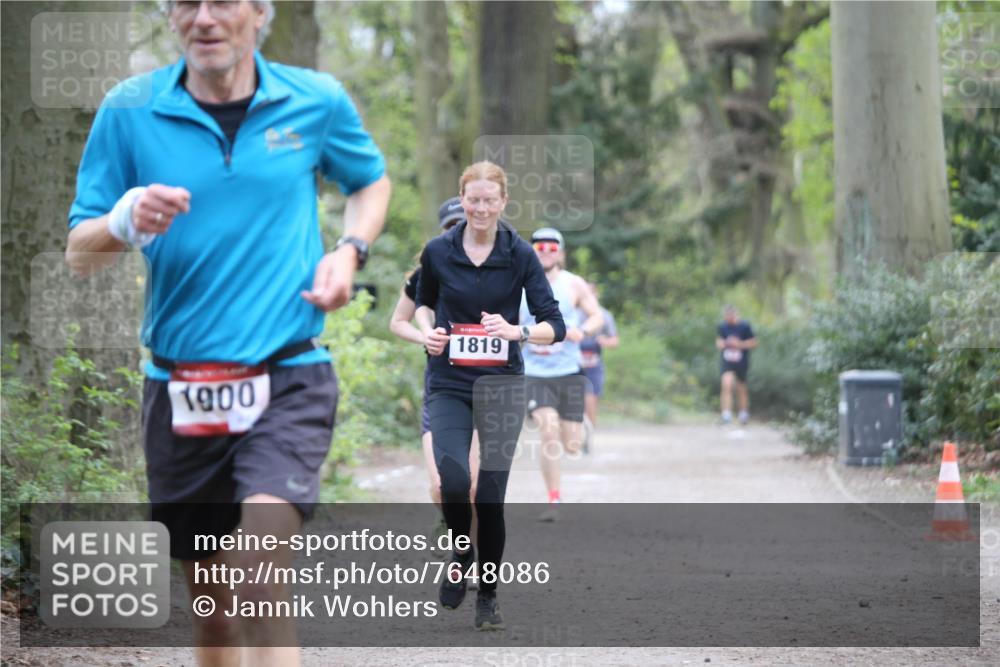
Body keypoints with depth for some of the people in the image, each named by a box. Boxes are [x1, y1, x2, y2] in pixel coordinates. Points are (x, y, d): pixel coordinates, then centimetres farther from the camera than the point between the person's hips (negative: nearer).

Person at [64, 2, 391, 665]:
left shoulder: (317, 100, 2)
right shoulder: (130, 111, 0)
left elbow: (372, 181, 22)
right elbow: (79, 251, 2)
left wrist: (350, 251, 2)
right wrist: (127, 222, -20)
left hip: (289, 377, -2)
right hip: (179, 384, 2)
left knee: (264, 566, -24)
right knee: (211, 595, 12)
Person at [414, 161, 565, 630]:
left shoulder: (520, 254, -6)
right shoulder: (438, 252, -2)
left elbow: (555, 326, -8)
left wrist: (517, 331, -27)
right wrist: (427, 329, -2)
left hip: (502, 383, -1)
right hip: (448, 383, 1)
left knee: (491, 493, -1)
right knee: (453, 481, -19)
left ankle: (488, 595, 16)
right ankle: (461, 552, 12)